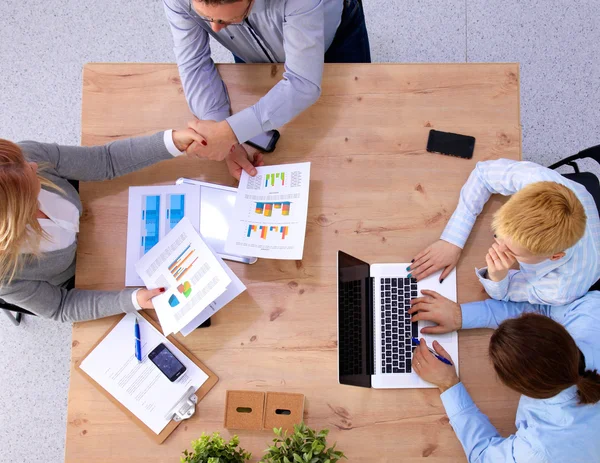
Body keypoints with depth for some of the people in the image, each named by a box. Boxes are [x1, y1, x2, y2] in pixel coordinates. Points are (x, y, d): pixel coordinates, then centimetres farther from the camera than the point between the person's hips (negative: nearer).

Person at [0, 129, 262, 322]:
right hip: (72, 282, -3)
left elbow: (106, 161, -24)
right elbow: (59, 306, -22)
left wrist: (173, 142, -36)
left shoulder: (28, 156, -36)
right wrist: (133, 300, -34)